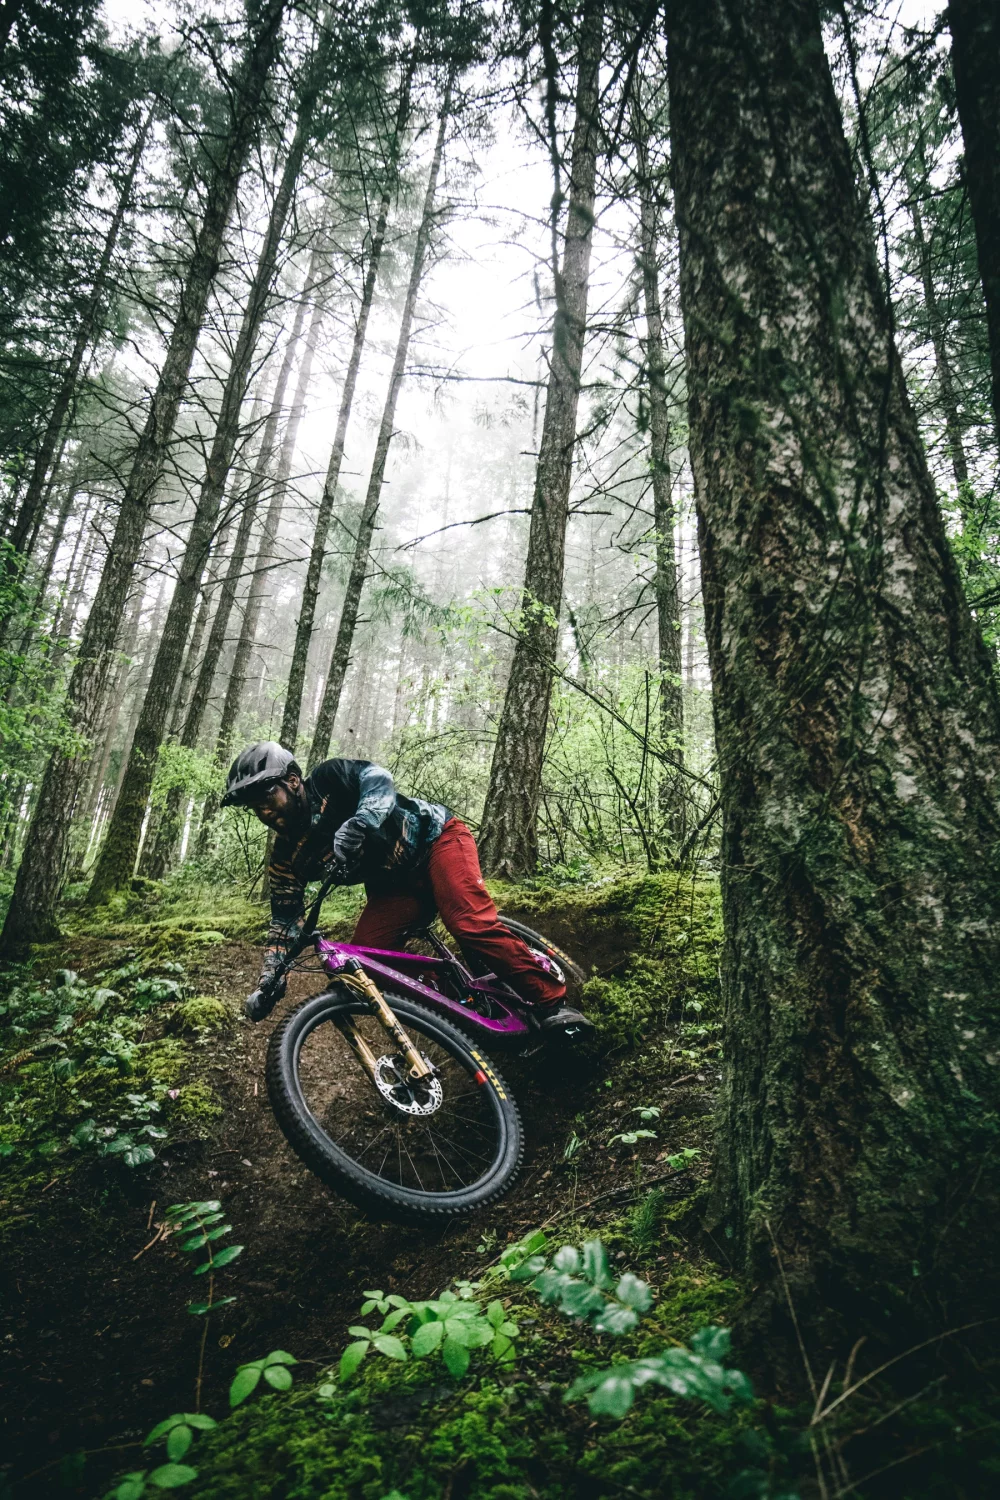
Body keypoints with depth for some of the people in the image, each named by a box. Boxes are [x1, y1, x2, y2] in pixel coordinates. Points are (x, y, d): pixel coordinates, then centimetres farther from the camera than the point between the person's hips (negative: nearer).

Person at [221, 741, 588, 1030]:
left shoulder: (328, 779, -18)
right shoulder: (286, 858, -4)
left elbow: (378, 778, -34)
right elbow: (285, 921, -1)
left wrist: (359, 823, -53)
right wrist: (269, 982, -12)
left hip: (435, 837, -6)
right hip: (393, 884, 6)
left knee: (469, 922, -28)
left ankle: (551, 1002, -16)